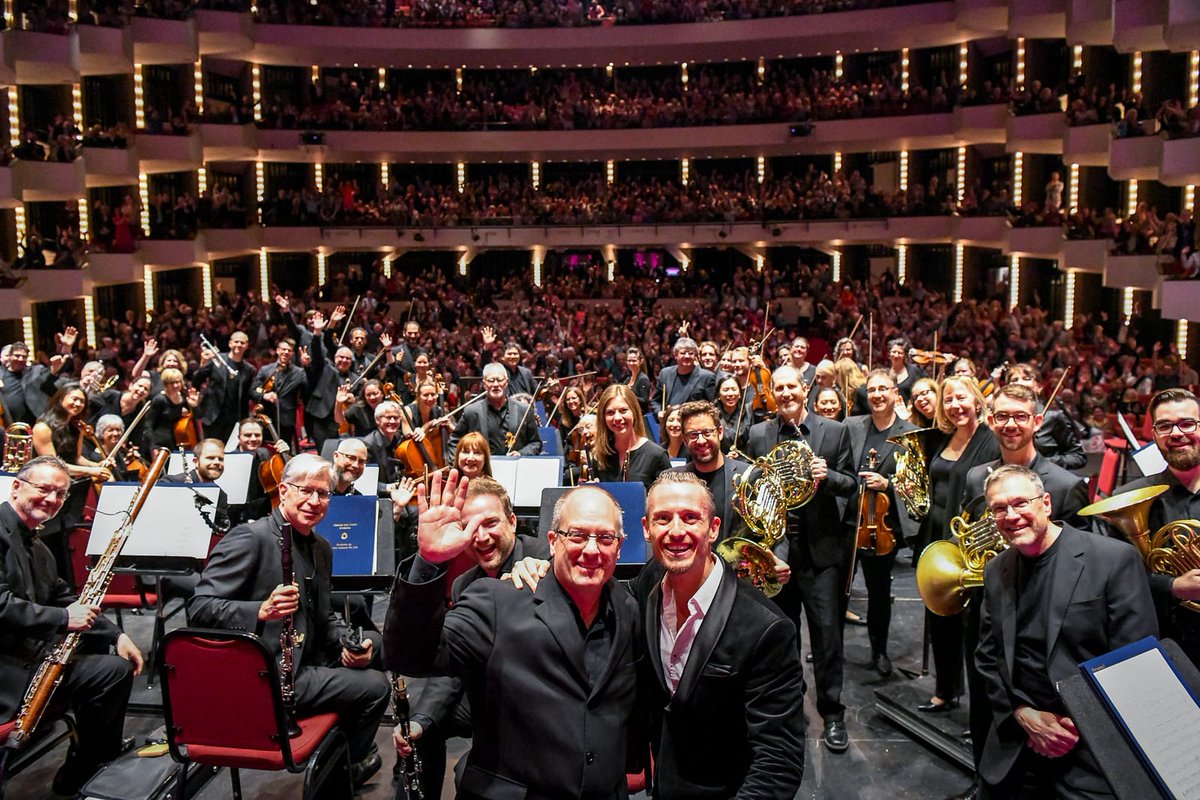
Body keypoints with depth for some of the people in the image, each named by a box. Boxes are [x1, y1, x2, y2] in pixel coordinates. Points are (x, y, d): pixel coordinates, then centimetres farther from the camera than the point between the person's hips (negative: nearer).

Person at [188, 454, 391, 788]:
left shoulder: (321, 548, 11)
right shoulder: (249, 538, -15)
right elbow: (199, 607, -21)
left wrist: (349, 643, -2)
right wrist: (261, 610, -37)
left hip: (307, 658, 9)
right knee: (375, 687, -10)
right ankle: (346, 769, 18)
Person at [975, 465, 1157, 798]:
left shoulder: (1115, 558, -11)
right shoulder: (995, 571, 4)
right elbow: (987, 657, 8)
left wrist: (1082, 725, -14)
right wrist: (1023, 715, -6)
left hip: (1091, 753, -4)